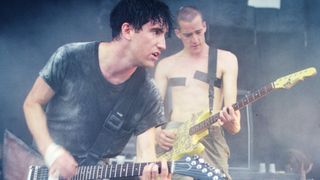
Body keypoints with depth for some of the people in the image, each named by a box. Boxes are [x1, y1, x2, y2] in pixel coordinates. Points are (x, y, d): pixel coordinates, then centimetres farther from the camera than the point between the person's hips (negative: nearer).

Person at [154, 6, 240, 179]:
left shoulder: (226, 59, 9)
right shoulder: (166, 65, 15)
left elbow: (231, 110, 1)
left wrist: (232, 123, -21)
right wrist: (157, 131, -10)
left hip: (210, 136, -1)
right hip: (173, 136, 1)